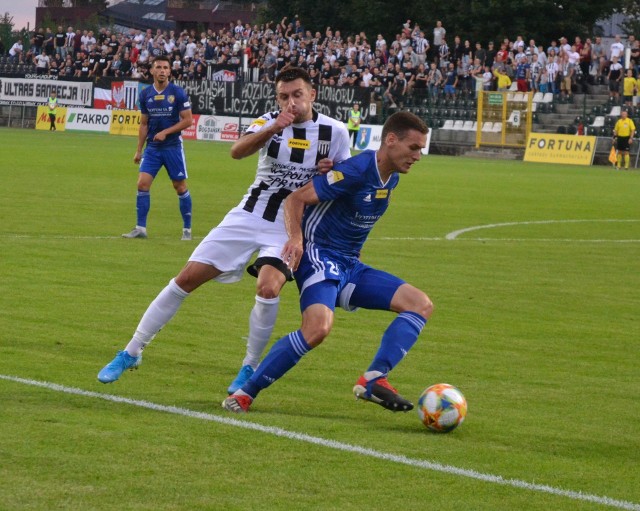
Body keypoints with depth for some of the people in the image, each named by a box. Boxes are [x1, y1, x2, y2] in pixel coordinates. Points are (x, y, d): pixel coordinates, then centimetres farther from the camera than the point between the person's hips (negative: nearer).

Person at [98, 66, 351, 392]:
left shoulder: (335, 132, -5)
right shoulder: (270, 122, -6)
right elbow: (237, 151, -26)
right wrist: (275, 128, -42)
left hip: (290, 228, -1)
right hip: (250, 216, 1)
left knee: (268, 288, -28)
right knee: (188, 278, -2)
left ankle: (249, 368, -5)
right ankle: (131, 353, 10)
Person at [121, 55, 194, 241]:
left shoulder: (178, 93, -8)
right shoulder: (145, 94, 4)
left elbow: (187, 120, -7)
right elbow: (144, 124, 13)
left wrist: (165, 132, -16)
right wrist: (138, 150, 11)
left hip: (173, 147, -3)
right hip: (152, 148, 3)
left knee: (180, 187, 3)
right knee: (142, 184, -7)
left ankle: (187, 229, 14)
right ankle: (140, 228, -1)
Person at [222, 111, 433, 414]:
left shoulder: (391, 178, 9)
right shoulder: (357, 170, -18)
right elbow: (296, 198, -20)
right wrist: (296, 238, -34)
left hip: (349, 266, 9)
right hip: (320, 256, -9)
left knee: (421, 305, -2)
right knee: (318, 327, -33)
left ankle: (372, 381, -15)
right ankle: (244, 394, -20)